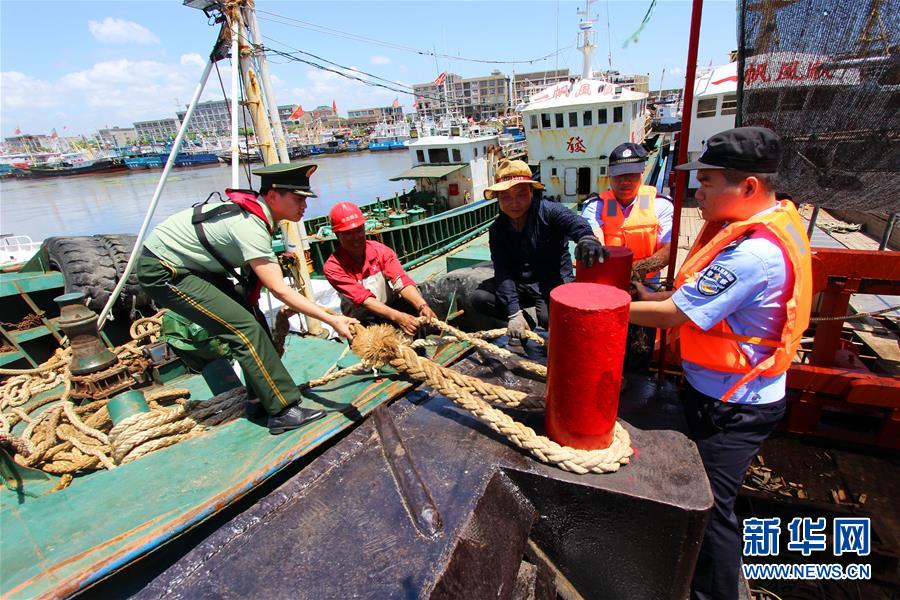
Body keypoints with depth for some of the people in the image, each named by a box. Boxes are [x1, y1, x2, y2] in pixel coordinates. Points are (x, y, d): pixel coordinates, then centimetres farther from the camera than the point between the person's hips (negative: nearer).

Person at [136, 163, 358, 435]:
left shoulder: (252, 209, -2)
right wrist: (332, 319, -34)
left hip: (193, 265, 9)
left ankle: (264, 399, 12)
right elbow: (279, 290, -34)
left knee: (252, 318, 3)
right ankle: (283, 412, -14)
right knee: (244, 327, -18)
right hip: (162, 271, -9)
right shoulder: (250, 225, -29)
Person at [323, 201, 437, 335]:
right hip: (362, 320, -2)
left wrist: (422, 305, -40)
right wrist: (396, 316, -42)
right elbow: (362, 298, -26)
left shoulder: (380, 250, -6)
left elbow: (401, 281, -21)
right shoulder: (333, 267, -14)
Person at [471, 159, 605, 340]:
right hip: (519, 284, 4)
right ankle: (527, 323, 4)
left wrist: (587, 238, -61)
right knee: (479, 298, -16)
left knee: (549, 317, -33)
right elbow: (503, 272, -11)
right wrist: (514, 313, -21)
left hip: (554, 280, -4)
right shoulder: (497, 229, -3)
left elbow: (576, 224, -34)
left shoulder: (549, 211, -12)